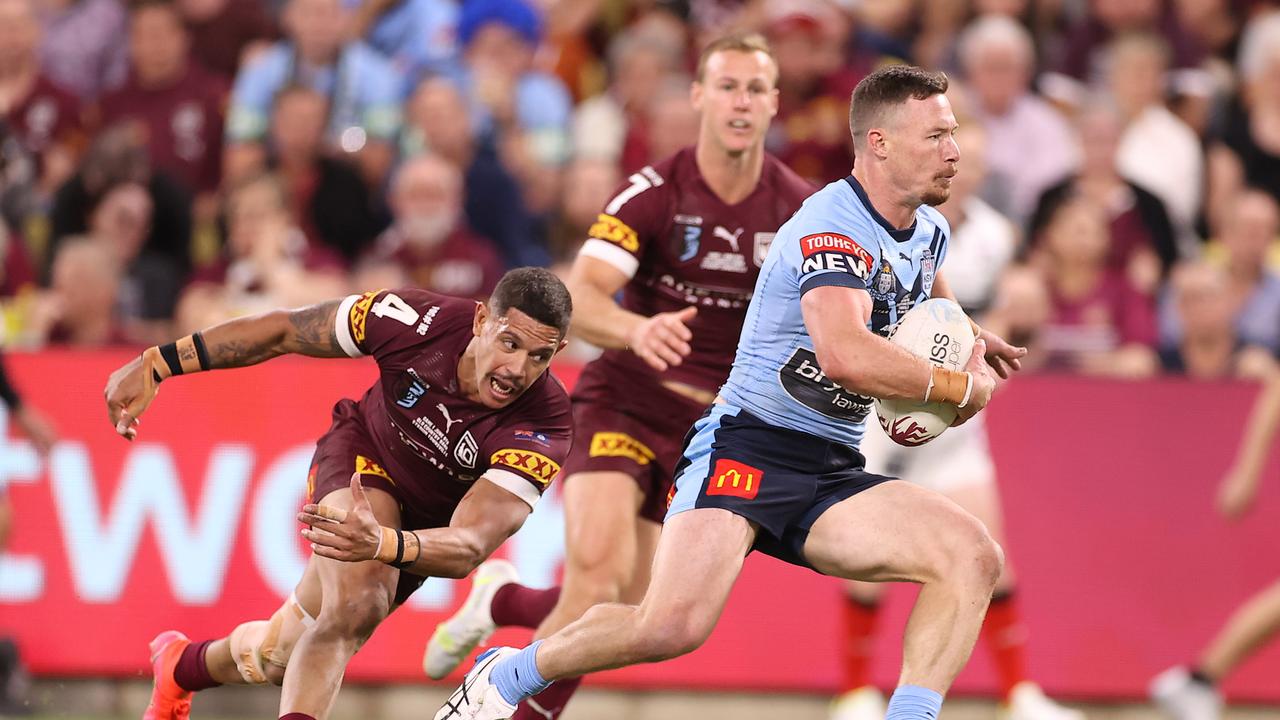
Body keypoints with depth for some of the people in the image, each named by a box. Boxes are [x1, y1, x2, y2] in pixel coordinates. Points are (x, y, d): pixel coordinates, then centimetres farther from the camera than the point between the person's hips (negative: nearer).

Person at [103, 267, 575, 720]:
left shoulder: (545, 429, -36)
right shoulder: (419, 320, -32)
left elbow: (468, 548, -44)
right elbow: (280, 331, -17)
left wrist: (381, 543, -64)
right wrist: (156, 365, -17)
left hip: (425, 523, 1)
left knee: (278, 656, 8)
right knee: (359, 602, -32)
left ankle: (181, 666, 38)